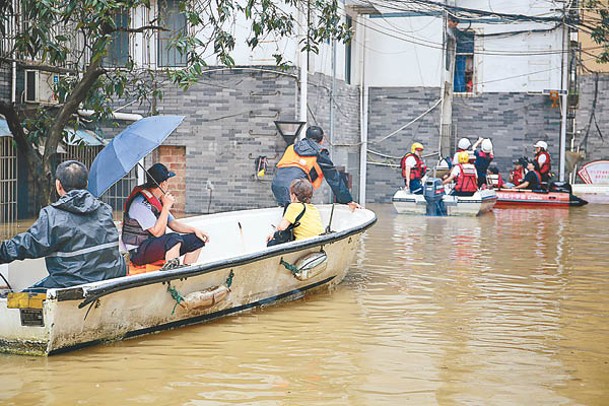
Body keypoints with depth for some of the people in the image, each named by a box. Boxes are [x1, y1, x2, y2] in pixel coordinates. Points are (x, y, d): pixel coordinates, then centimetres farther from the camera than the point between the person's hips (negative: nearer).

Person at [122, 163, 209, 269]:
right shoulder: (140, 204, -20)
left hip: (156, 246, 10)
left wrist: (195, 230, 3)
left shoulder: (158, 200, 10)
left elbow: (173, 223, 16)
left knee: (196, 239, 4)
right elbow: (157, 232, -24)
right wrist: (166, 207, -23)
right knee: (174, 238, -35)